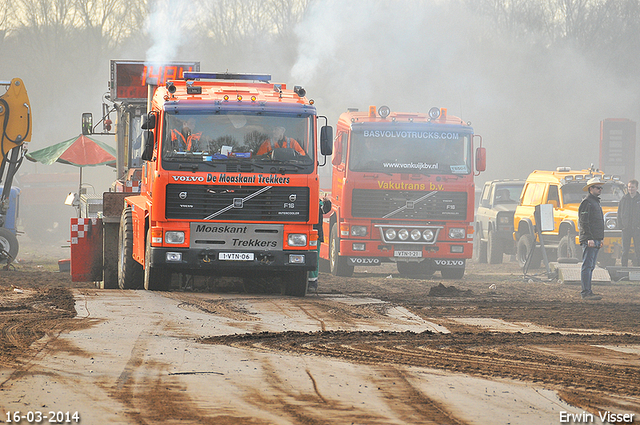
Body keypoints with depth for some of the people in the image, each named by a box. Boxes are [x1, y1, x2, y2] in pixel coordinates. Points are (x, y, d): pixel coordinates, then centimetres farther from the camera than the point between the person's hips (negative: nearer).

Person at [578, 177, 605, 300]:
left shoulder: (596, 202, 21)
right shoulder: (587, 203, -10)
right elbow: (584, 222, -17)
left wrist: (600, 239, 24)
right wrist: (589, 238, -22)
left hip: (595, 240, 10)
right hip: (589, 240, -10)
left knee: (590, 267, 11)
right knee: (587, 266, -11)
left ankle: (588, 292, 14)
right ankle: (586, 292, -14)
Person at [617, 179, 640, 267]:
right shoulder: (624, 199, 10)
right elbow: (619, 213, 12)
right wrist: (621, 225, 2)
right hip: (626, 228, 1)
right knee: (625, 250, 3)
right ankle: (624, 267, 7)